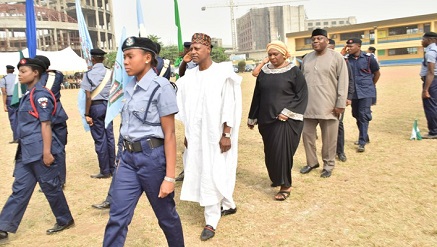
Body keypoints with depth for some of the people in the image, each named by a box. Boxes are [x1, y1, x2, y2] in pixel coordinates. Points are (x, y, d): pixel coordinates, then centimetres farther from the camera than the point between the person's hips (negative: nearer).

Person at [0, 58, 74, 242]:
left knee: (50, 187, 4)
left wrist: (47, 152, -21)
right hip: (26, 151, 9)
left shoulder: (41, 95, -13)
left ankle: (65, 220, 21)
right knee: (20, 189, 11)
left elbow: (45, 125, -18)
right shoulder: (28, 95, 15)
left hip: (39, 151, -9)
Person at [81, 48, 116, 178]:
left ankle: (105, 171, 9)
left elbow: (88, 96, -12)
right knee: (109, 137, 10)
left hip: (96, 106, -4)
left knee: (99, 139, 2)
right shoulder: (110, 72, 3)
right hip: (107, 105, 4)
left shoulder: (89, 74, -7)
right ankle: (112, 168, 18)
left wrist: (87, 114, -8)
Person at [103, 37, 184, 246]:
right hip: (128, 157, 6)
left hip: (153, 156, -6)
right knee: (117, 218, 6)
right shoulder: (129, 88, 8)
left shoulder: (160, 87, -12)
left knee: (166, 215, 13)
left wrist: (170, 177, -15)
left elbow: (169, 134, -13)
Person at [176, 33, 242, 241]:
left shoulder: (223, 73, -10)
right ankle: (228, 205, 35)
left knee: (212, 173, -2)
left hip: (216, 133, -6)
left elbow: (229, 106, -12)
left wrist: (226, 134, -15)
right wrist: (187, 134, 8)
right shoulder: (189, 77, 6)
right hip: (196, 133, 6)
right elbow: (186, 108, 9)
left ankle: (211, 221, 12)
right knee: (200, 172, 14)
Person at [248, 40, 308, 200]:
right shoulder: (263, 72, 7)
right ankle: (276, 178, 34)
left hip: (286, 120, -5)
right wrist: (252, 118, 15)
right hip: (266, 119, 5)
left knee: (282, 151, -9)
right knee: (270, 152, 12)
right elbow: (257, 96, 13)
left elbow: (302, 95, -7)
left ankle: (285, 185, 5)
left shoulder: (294, 72, -6)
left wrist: (287, 112, -17)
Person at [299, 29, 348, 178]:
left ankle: (328, 165, 23)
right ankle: (312, 162, 29)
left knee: (329, 139, 5)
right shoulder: (307, 58, 12)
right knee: (307, 135, 11)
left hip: (328, 107, -4)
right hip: (308, 106, 5)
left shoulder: (336, 57, -3)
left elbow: (343, 82, -7)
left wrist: (340, 104, -11)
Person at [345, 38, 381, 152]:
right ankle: (365, 137, 31)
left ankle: (362, 142, -3)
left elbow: (377, 73, 6)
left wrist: (371, 85, 11)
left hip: (366, 92, -4)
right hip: (353, 92, 4)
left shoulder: (368, 58, -7)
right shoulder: (347, 59, -1)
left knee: (363, 115, -8)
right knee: (356, 115, 12)